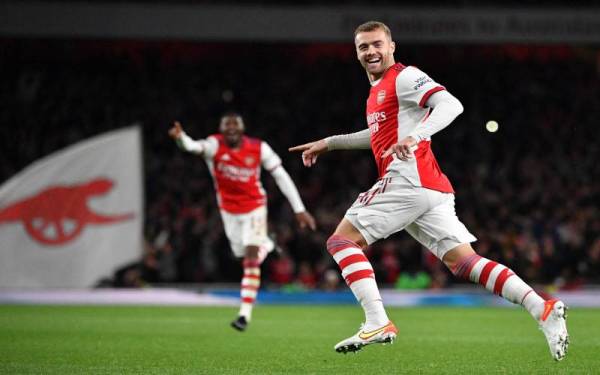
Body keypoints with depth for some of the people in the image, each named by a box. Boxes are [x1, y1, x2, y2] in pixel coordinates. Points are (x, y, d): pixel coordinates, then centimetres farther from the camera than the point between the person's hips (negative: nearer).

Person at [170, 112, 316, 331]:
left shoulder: (259, 149, -15)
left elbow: (282, 177, -7)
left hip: (254, 208, -2)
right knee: (245, 255, 14)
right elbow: (194, 146, -42)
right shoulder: (215, 145, -18)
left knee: (251, 258, -13)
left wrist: (299, 209, -7)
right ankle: (266, 246, 50)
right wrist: (180, 138, -67)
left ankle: (245, 314, -11)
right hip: (229, 211, 2)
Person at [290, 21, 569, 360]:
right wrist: (329, 143, 43)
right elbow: (379, 136, 44)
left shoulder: (404, 77, -2)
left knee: (341, 241, -5)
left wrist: (416, 136, -32)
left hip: (409, 179, -9)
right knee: (464, 261, -1)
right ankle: (544, 309, -13)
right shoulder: (379, 88, 27)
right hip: (433, 191, 9)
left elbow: (451, 105, -17)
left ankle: (378, 323, -17)